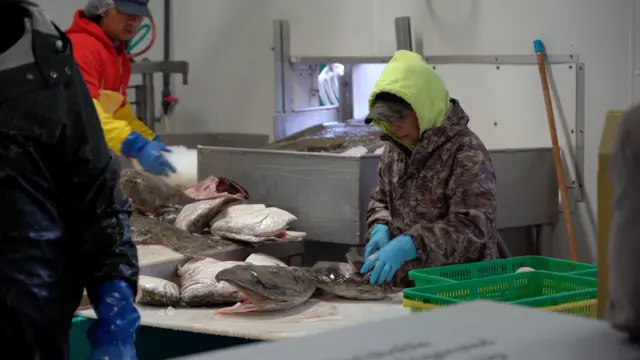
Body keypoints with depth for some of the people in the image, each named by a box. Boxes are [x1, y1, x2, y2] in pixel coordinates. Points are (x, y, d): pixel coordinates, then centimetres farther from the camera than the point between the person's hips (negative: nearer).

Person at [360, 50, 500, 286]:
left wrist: (409, 245, -27)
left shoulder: (466, 153, -11)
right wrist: (380, 229, 3)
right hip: (404, 284, 6)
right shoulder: (395, 148, 13)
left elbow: (472, 225, -18)